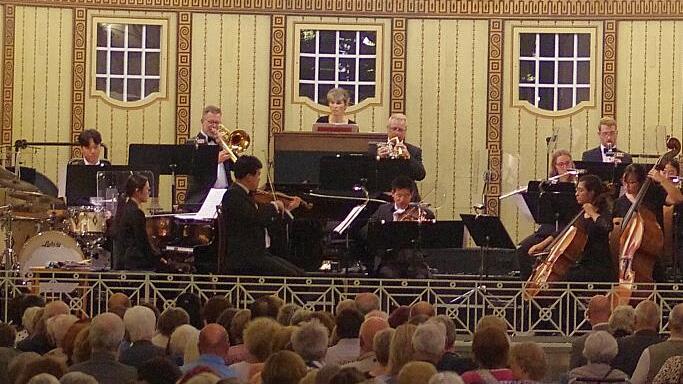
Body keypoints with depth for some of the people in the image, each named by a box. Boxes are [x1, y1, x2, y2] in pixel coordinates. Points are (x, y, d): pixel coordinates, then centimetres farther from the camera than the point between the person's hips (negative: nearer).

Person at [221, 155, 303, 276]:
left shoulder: (245, 195, 15)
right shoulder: (233, 195, -15)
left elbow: (265, 220, 26)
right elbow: (255, 217, -28)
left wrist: (287, 208, 25)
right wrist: (274, 206, -13)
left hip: (259, 253, 10)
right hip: (243, 258, -10)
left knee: (299, 274, 0)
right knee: (289, 276, -20)